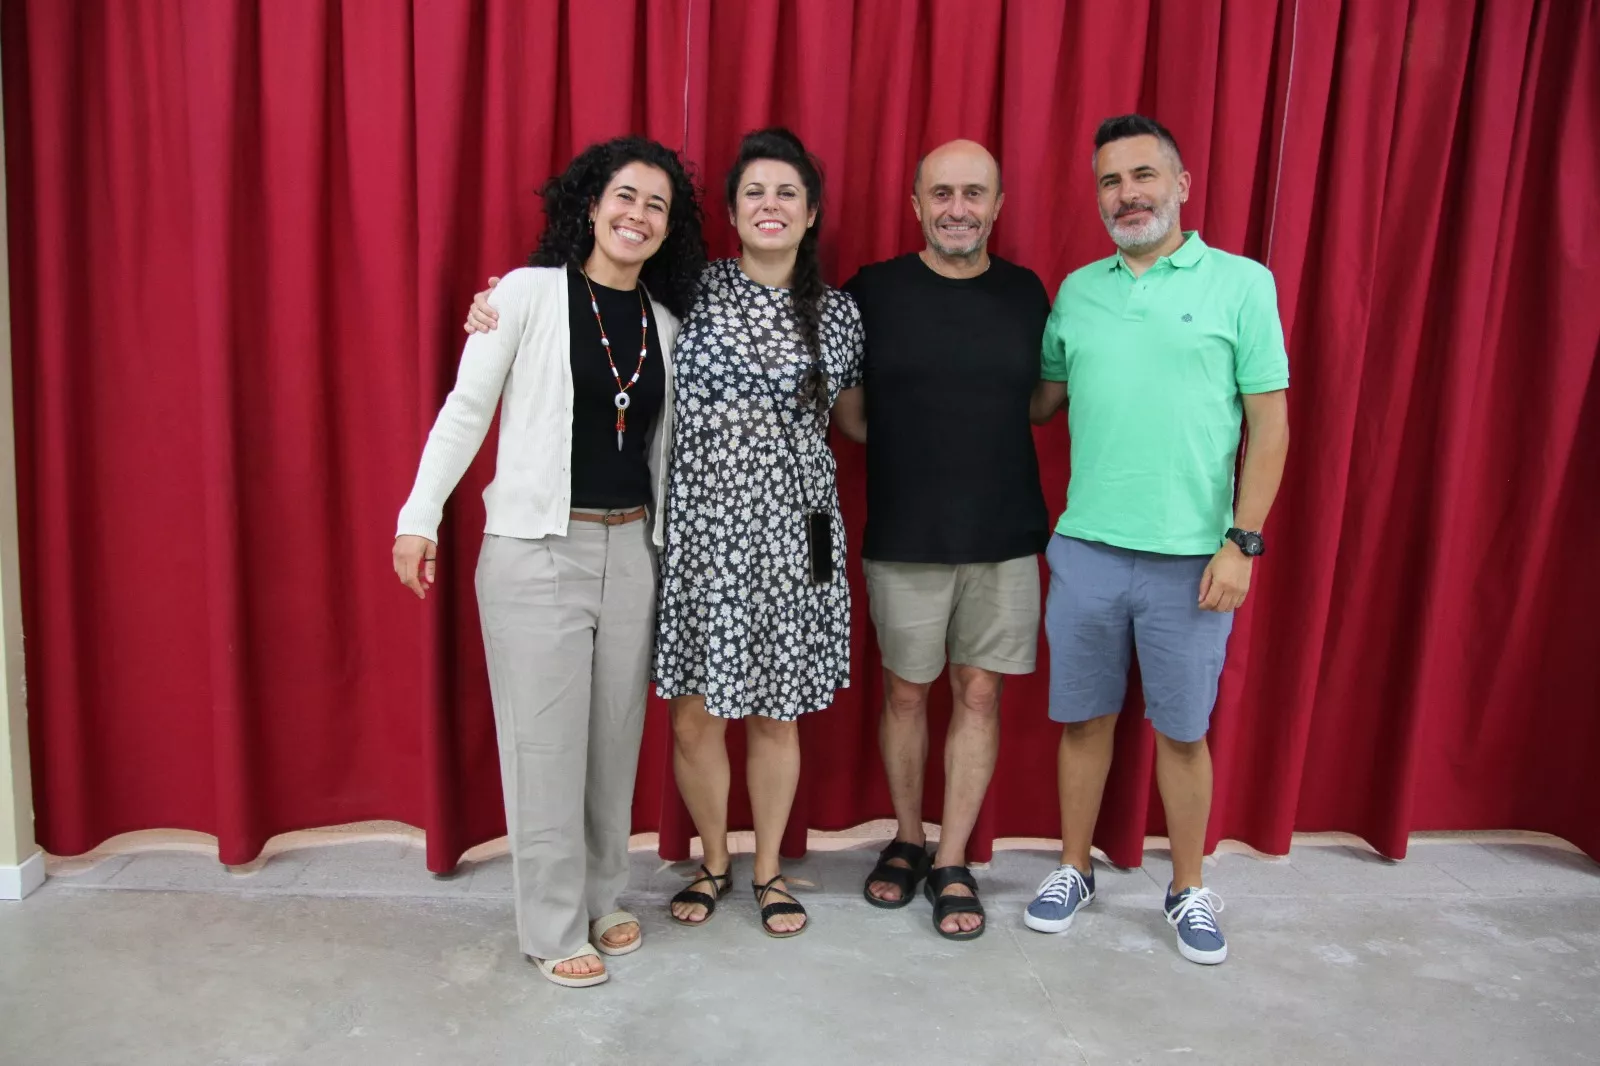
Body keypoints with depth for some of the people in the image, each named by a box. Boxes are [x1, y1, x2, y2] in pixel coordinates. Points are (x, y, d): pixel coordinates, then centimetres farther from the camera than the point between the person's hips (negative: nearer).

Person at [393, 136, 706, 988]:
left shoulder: (665, 320, 9)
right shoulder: (530, 292, -5)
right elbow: (466, 409, -5)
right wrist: (420, 514, -10)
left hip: (632, 548, 5)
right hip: (537, 549, -5)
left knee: (615, 733, 13)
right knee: (546, 742, 2)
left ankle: (601, 897, 31)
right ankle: (552, 929, 17)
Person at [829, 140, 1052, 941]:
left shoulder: (1026, 293, 4)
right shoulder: (873, 290, -2)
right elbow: (850, 415, 3)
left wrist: (972, 443, 1)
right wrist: (915, 453, -5)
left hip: (1004, 538, 2)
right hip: (903, 539, -1)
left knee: (979, 694, 7)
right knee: (905, 692, 10)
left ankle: (952, 864, 21)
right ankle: (906, 842, 30)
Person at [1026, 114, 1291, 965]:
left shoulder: (1241, 283, -2)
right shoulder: (1076, 290, 8)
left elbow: (1269, 422, -4)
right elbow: (1042, 400, 15)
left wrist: (1242, 542, -9)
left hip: (1190, 559, -2)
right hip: (1086, 548, 3)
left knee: (1183, 730, 9)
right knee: (1085, 718, 12)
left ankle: (1189, 890, 28)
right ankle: (1074, 871, 30)